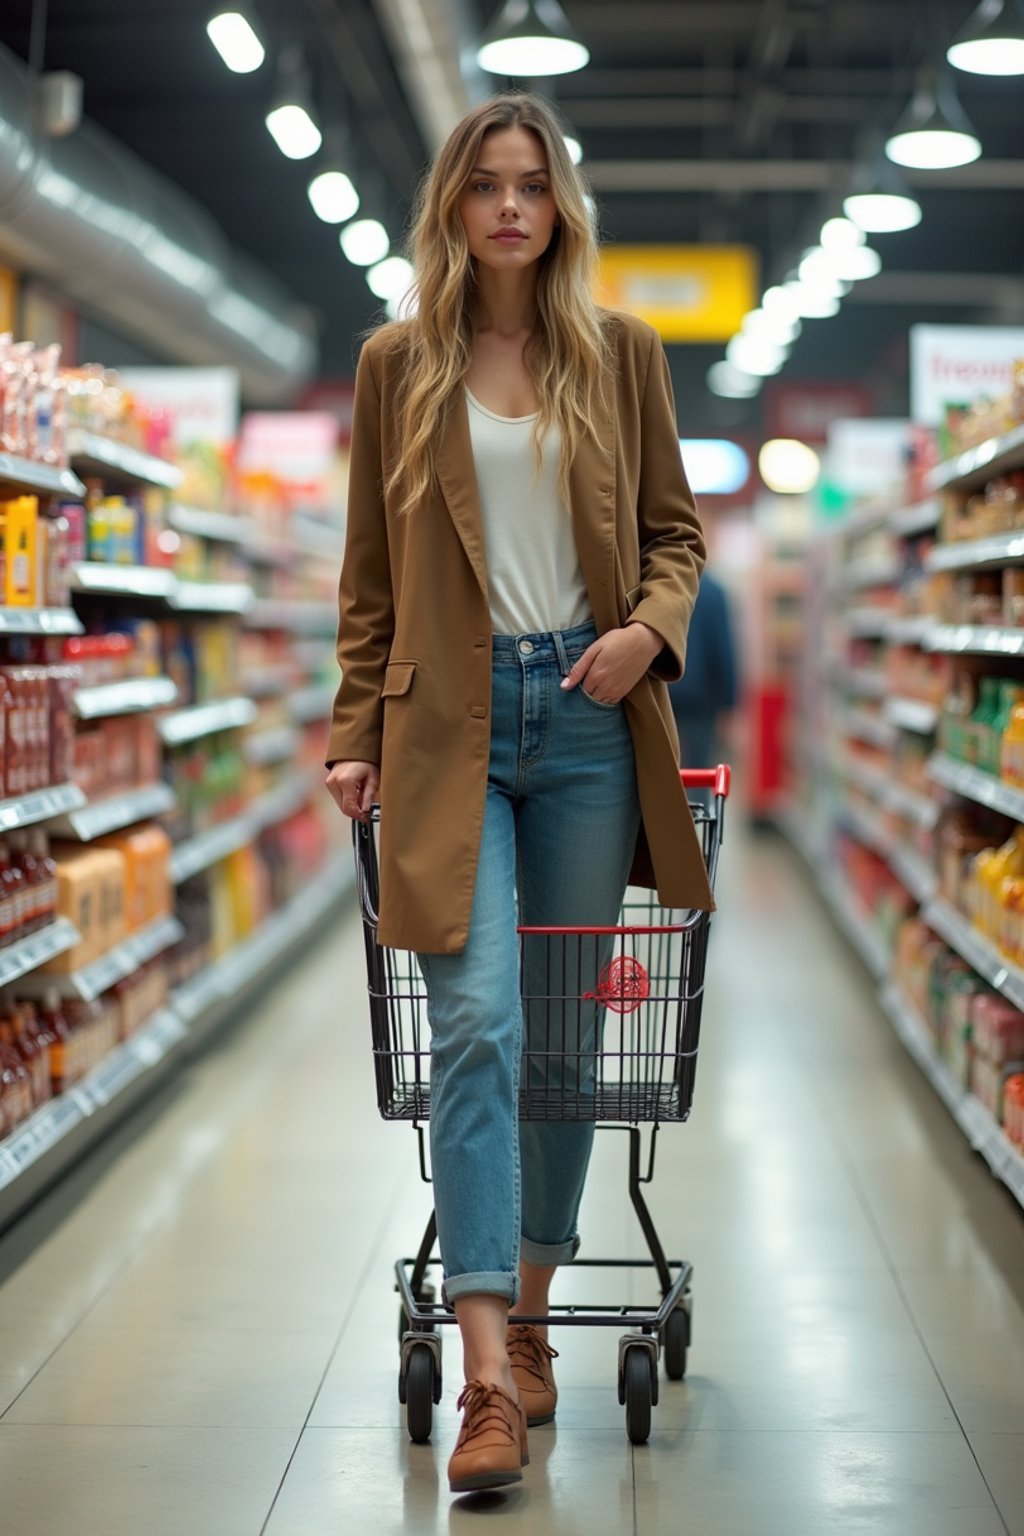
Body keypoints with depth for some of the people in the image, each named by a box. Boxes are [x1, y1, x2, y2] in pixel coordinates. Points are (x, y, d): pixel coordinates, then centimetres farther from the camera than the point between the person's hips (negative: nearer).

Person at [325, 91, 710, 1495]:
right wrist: (357, 734, 5)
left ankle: (530, 1320, 22)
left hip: (587, 714, 1)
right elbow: (370, 574, 10)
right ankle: (489, 1380, -14)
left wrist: (650, 624, -8)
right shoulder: (397, 364, 8)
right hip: (449, 721, -1)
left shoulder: (622, 353, 9)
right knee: (477, 1023, -13)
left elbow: (676, 526, 12)